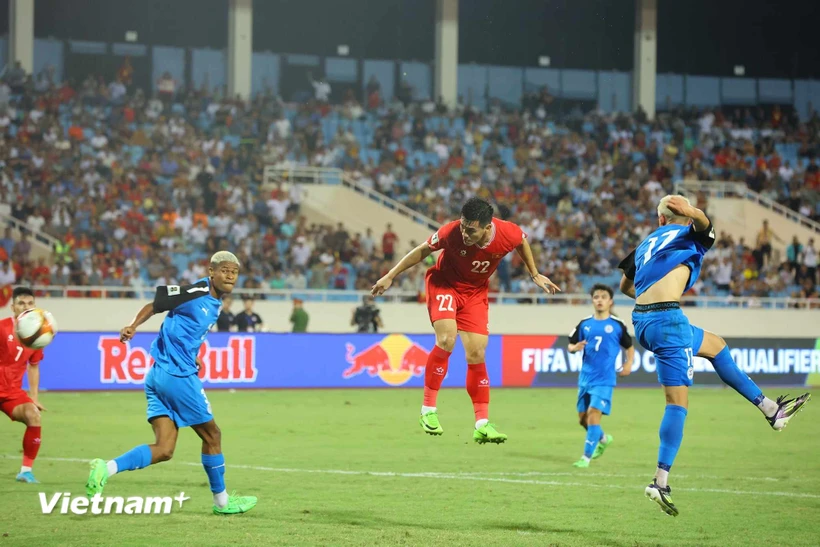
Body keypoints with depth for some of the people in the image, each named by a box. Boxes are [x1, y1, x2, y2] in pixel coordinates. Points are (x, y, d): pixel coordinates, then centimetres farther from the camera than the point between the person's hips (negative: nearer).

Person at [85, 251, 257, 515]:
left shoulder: (215, 303, 15)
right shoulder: (197, 292, -11)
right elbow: (155, 304, -8)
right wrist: (133, 326, -22)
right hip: (178, 375, -9)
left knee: (164, 449, 0)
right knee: (212, 435, 7)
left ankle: (106, 468, -15)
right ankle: (222, 501, 21)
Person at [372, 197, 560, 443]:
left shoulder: (509, 234, -25)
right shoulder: (451, 232, -30)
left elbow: (522, 243, 2)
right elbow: (423, 250, -12)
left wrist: (535, 275, 11)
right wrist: (390, 276, -8)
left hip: (476, 292, 3)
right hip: (444, 283, -3)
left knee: (476, 353, -2)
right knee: (447, 339, -25)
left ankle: (482, 424, 3)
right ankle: (428, 409, -12)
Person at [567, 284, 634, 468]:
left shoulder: (617, 325, -1)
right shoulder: (585, 324, 7)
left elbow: (629, 347, 9)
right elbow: (570, 345, 10)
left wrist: (629, 363, -8)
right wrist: (574, 348, -13)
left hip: (604, 379, -5)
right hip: (585, 377, 5)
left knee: (593, 414, -16)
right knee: (583, 418, 11)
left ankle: (586, 457, -11)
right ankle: (603, 439, 40)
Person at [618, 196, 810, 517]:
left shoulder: (646, 243, 24)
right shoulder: (688, 236, 7)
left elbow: (625, 286, 35)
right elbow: (703, 226, -19)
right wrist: (694, 213, -40)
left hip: (642, 319, 8)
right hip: (667, 319, -8)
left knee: (715, 345, 27)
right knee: (678, 401, -7)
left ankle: (771, 409, 32)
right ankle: (661, 481, -14)